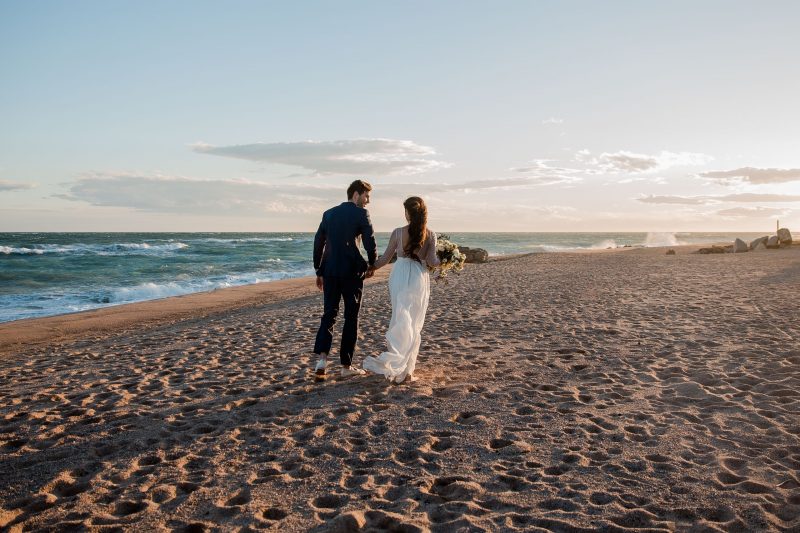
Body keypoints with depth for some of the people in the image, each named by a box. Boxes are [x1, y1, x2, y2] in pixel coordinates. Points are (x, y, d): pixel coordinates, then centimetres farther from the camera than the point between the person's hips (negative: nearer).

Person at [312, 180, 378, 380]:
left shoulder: (329, 213, 11)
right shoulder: (361, 213, -5)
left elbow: (318, 243, 11)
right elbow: (370, 242, -11)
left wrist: (318, 272, 18)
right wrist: (372, 264, 6)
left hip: (329, 271, 4)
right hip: (352, 272, -4)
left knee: (329, 314, 11)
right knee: (351, 317, 6)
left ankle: (322, 358, -8)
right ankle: (346, 365, 11)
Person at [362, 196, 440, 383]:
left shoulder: (398, 233, -5)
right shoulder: (430, 235, -2)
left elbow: (385, 258, 0)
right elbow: (432, 261, -6)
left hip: (400, 278, -1)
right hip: (420, 279, 1)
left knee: (401, 320, 7)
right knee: (415, 324, 9)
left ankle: (396, 365, 0)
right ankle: (407, 369, 10)